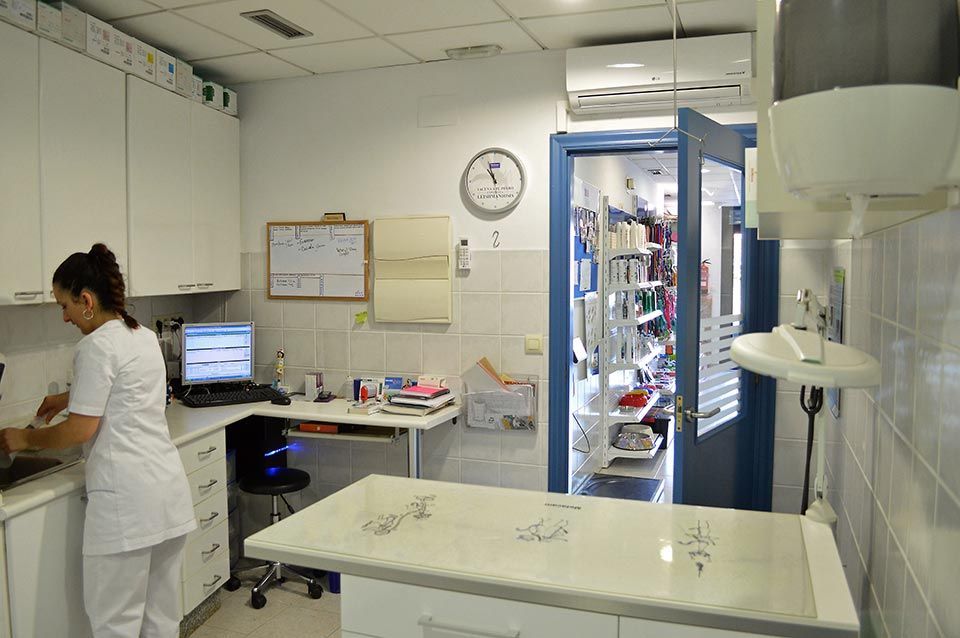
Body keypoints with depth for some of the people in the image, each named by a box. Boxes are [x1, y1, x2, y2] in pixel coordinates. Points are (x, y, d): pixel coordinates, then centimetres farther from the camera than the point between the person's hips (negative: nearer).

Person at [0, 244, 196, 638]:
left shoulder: (97, 346, -11)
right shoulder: (145, 337, 14)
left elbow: (81, 430, -10)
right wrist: (70, 397, 35)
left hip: (126, 495, -8)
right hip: (168, 486, 8)